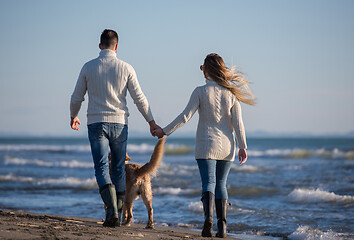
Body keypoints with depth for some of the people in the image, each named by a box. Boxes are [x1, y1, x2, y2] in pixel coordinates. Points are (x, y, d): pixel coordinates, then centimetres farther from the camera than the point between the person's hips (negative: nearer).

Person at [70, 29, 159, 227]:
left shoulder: (88, 67, 1)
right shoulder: (125, 68, -1)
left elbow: (76, 98, 7)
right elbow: (139, 98, -1)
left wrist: (73, 117, 26)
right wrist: (151, 122, 9)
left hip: (96, 123, -1)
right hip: (119, 122, 1)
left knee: (102, 168, -4)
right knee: (119, 169, 12)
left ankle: (112, 209, -25)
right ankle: (118, 215, 15)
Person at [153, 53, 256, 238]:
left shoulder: (200, 92, -6)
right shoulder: (231, 93, 3)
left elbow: (185, 116, -8)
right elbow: (237, 122, 1)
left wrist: (165, 131, 1)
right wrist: (243, 146, 5)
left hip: (206, 145, -3)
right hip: (226, 146, 3)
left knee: (209, 182, -5)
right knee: (221, 184, 10)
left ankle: (208, 216, -29)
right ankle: (222, 225, 2)